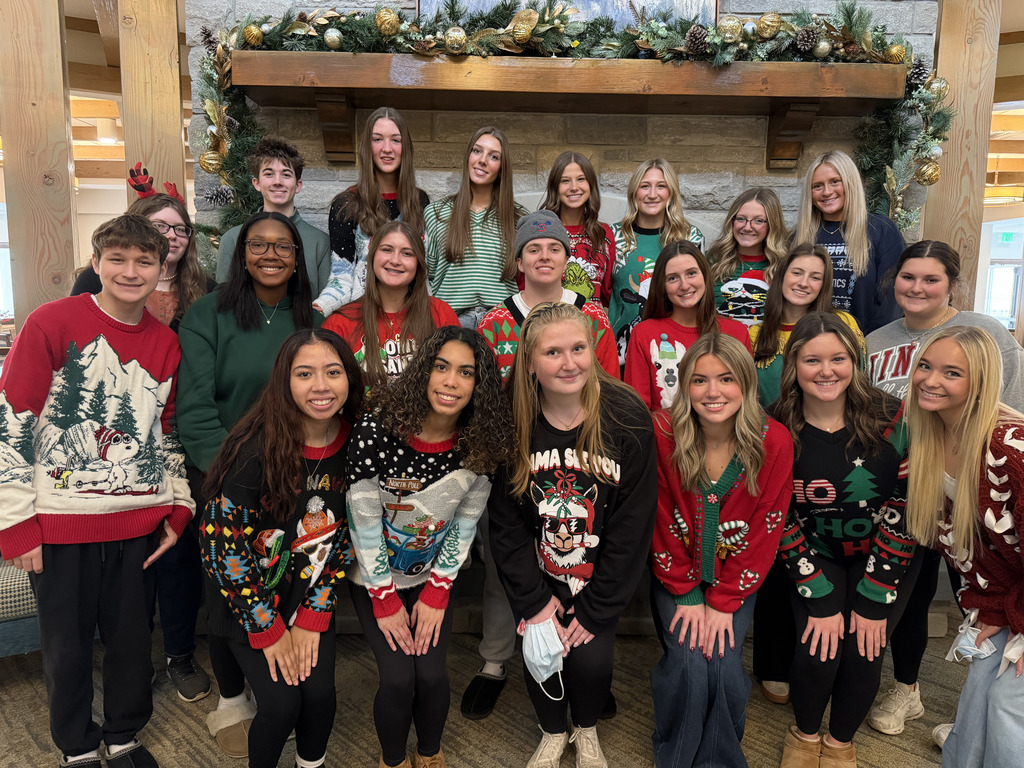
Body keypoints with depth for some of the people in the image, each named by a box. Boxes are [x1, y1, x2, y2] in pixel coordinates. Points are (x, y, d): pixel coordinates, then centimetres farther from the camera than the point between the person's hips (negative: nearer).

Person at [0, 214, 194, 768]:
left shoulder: (166, 343, 4)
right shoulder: (52, 323, -9)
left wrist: (178, 509, 8)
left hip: (138, 523, 3)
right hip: (60, 524, -3)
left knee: (132, 638, 15)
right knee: (67, 645, 12)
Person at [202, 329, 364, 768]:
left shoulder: (355, 443, -11)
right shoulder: (259, 447, -24)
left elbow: (343, 536, -2)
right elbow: (221, 536, -20)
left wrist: (313, 617, -6)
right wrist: (267, 629, -14)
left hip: (310, 598, 3)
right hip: (249, 598, -3)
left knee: (320, 695, -7)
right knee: (281, 704, -11)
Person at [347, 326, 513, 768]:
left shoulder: (480, 445, -16)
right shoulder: (377, 429, -27)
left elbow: (465, 522, -5)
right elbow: (363, 519, -18)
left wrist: (436, 594, -5)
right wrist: (385, 599, -12)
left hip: (434, 576, 2)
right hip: (375, 577, -2)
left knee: (433, 675, -7)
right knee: (398, 677, -11)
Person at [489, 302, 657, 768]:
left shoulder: (628, 419, -16)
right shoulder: (512, 423, -14)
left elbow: (633, 524, -12)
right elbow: (505, 520, -7)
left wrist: (595, 609, -12)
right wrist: (534, 599, -11)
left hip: (601, 576, -1)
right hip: (537, 573, 1)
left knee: (591, 659, -11)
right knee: (539, 653, -8)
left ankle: (587, 730, 26)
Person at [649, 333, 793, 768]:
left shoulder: (775, 443, -14)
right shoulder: (663, 435, -16)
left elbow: (765, 532, -9)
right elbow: (660, 522, -8)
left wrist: (723, 602, -11)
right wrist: (687, 595, -9)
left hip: (736, 580, 1)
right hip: (677, 576, 0)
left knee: (724, 666, -16)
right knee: (688, 664, -17)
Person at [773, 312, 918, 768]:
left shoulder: (892, 420, -17)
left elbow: (902, 512, -14)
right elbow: (780, 521, -10)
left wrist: (873, 600, -15)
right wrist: (820, 598, -14)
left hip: (885, 557, 0)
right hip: (817, 559, 0)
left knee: (863, 655, -10)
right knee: (818, 653, -14)